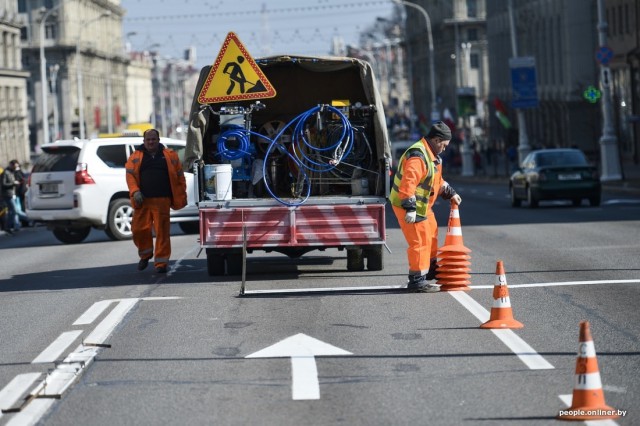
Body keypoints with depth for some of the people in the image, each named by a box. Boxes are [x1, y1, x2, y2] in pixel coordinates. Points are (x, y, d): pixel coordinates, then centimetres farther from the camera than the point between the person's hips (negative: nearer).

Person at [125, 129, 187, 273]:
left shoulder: (170, 156, 8)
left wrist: (182, 197, 5)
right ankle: (145, 254, 25)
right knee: (139, 229, -1)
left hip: (162, 201, -1)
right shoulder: (136, 157, 9)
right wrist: (135, 191, -12)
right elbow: (130, 175, 3)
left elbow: (179, 176, 9)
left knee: (162, 231, -5)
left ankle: (161, 262, 3)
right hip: (142, 200, 1)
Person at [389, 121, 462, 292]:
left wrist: (450, 193, 24)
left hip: (422, 206, 11)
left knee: (431, 234, 24)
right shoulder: (418, 156, -24)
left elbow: (437, 180, 28)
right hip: (409, 207, -11)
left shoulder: (432, 155, 12)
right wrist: (410, 208, -35)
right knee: (420, 241, -10)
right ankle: (417, 280, -5)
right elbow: (408, 182, -33)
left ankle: (430, 268, 41)